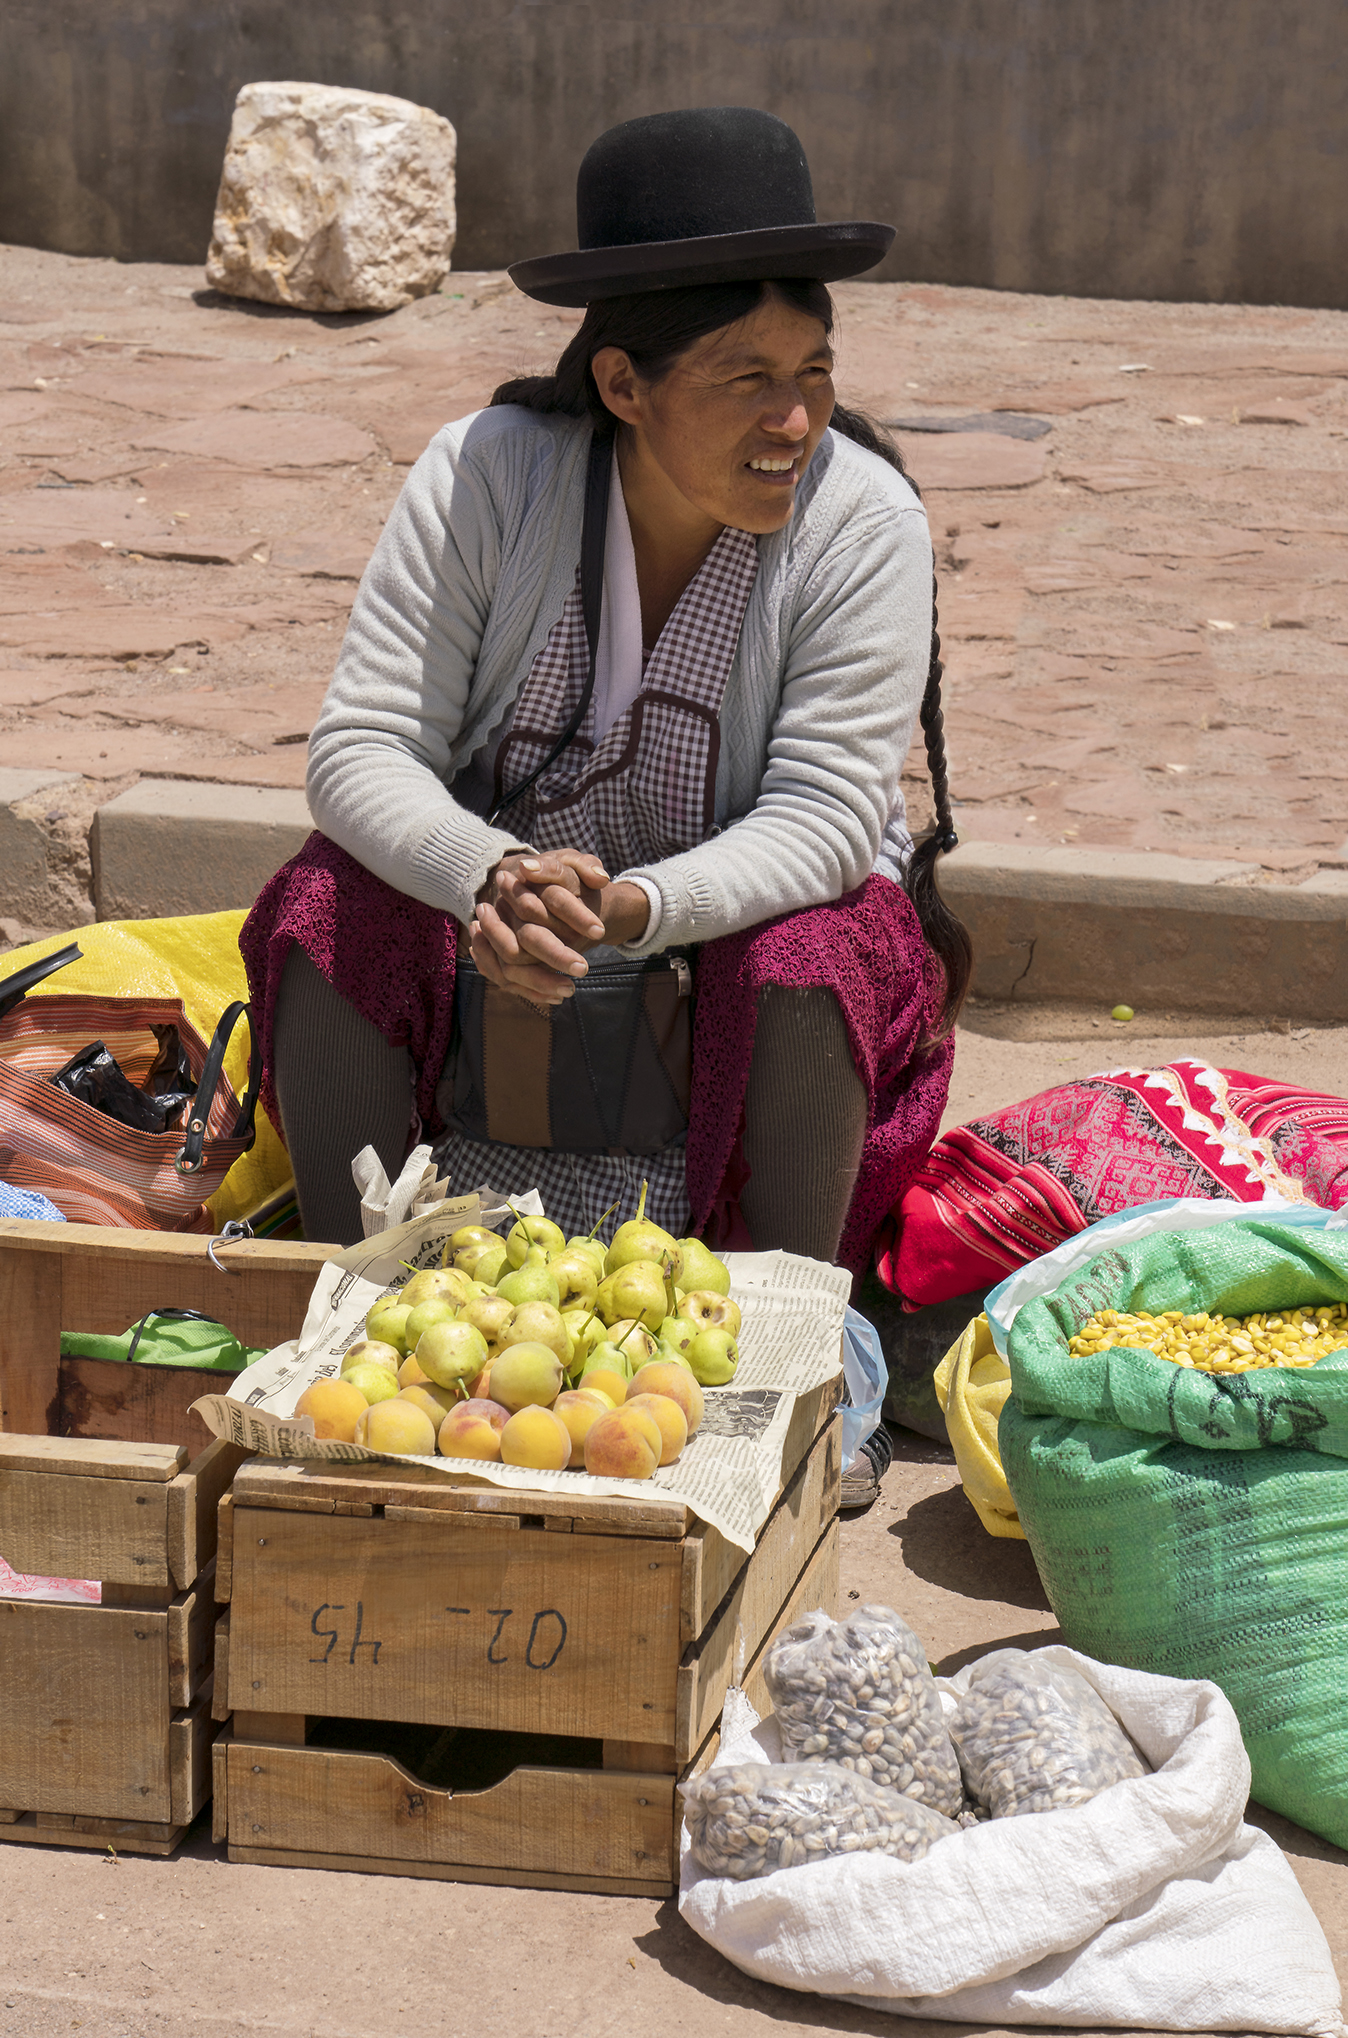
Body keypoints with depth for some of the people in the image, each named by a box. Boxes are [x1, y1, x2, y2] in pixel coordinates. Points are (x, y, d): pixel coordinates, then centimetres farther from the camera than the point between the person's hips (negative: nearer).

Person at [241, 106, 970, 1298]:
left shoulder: (863, 520, -17)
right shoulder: (487, 475, -14)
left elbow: (824, 818, -22)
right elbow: (361, 750, -17)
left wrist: (632, 910, -40)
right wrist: (494, 879, -39)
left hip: (735, 934, -1)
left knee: (808, 967, -33)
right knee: (331, 911, -25)